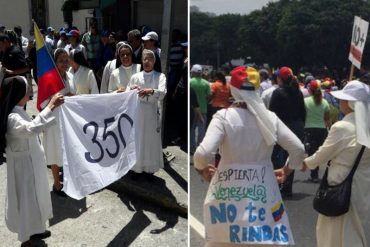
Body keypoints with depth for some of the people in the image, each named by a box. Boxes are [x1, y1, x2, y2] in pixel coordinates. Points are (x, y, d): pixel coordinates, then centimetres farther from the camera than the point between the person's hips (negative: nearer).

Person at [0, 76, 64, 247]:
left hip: (31, 162, 10)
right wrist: (50, 107, -49)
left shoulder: (18, 111, 4)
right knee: (26, 200, 6)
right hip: (23, 165, -10)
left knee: (34, 198, 23)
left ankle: (33, 230, 41)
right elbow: (32, 129, -47)